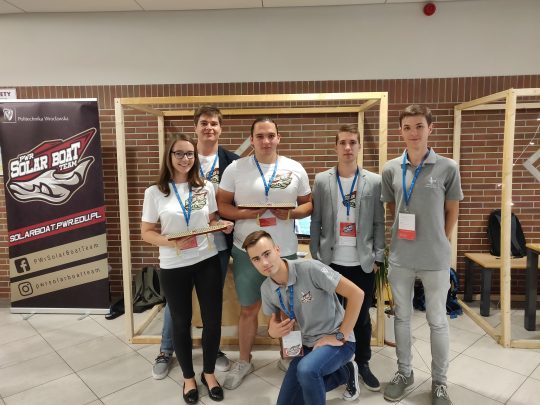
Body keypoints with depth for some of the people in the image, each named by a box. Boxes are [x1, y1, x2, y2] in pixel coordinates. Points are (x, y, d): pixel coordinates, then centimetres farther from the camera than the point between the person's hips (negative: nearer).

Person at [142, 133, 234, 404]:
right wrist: (171, 243, -20)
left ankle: (209, 373, 34)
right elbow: (147, 233, -3)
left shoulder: (206, 188, 2)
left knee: (213, 320, 8)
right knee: (181, 322, 14)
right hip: (174, 267, -2)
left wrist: (224, 225, -11)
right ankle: (188, 377, 37)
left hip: (207, 262, 2)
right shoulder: (155, 192, -5)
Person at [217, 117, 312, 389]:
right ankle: (244, 362, 35)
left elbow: (308, 203, 6)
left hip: (285, 251, 1)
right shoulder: (236, 168, -3)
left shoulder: (295, 169, 0)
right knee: (248, 308, 14)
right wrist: (246, 213, -19)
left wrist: (291, 213, -14)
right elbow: (221, 204, -1)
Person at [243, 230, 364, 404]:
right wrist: (272, 331, -11)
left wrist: (341, 336, -19)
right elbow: (274, 321, 13)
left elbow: (356, 293, -23)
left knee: (306, 370, -35)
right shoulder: (266, 289, -5)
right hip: (307, 344, 7)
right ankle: (343, 372, 24)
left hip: (335, 341, -7)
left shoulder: (310, 269, -26)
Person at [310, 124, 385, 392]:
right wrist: (315, 257, -1)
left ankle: (362, 364, 32)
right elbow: (315, 222, 1)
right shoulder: (321, 181, 0)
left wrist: (377, 258, -1)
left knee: (362, 316, 13)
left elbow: (379, 223, 2)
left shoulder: (374, 182, 0)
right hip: (331, 262, 0)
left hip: (363, 264, 0)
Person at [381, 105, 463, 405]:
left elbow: (452, 210, 3)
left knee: (437, 320, 12)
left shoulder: (448, 168, -6)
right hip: (400, 257, 2)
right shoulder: (391, 169, -1)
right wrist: (404, 234, 6)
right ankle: (404, 372, 35)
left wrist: (441, 243, 4)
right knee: (402, 316, 15)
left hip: (435, 259, -2)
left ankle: (440, 381, 32)